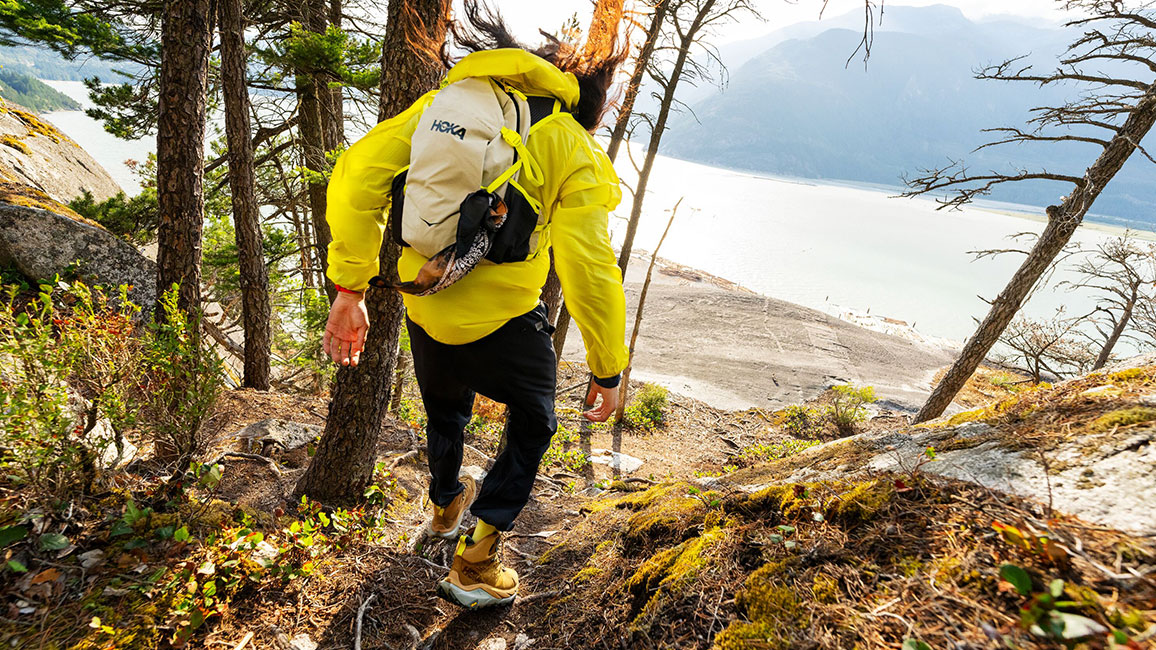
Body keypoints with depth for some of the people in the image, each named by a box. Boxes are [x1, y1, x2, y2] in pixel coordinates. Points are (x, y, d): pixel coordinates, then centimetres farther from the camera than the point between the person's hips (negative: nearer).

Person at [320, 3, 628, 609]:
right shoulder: (574, 151, -7)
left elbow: (357, 174, -3)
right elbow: (589, 271, -15)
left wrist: (349, 289, 1)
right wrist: (608, 370, -4)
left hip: (424, 309, 5)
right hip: (502, 323, -5)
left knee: (445, 410, 32)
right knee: (532, 424, 23)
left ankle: (445, 503, 61)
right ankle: (474, 561, 21)